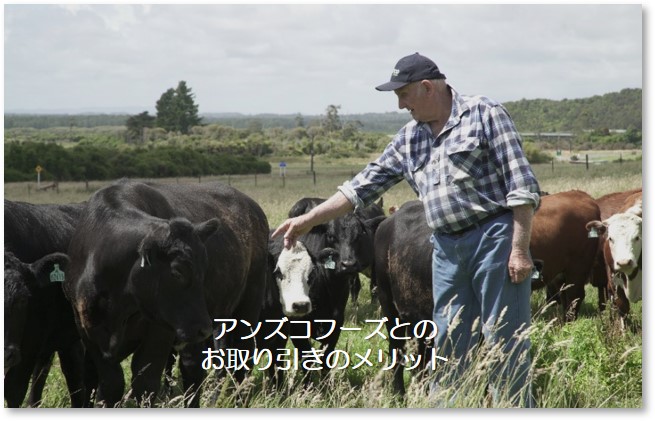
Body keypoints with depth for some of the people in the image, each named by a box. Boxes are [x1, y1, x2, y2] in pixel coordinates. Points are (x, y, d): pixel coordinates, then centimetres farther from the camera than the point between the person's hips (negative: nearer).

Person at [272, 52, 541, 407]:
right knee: (450, 345, 9)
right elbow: (365, 184, 17)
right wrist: (308, 220, 13)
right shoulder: (410, 138, 14)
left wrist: (520, 250, -15)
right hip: (447, 248, 6)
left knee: (505, 342, -2)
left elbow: (522, 185, -9)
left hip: (494, 238, -6)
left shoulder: (484, 114, -4)